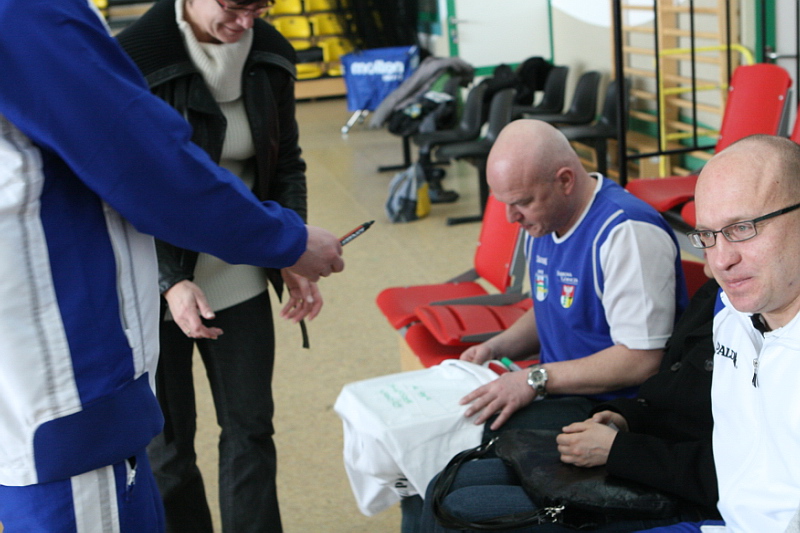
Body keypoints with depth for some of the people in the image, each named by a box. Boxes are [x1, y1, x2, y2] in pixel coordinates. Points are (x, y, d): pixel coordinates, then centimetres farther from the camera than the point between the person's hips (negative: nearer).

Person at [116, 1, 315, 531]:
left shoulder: (270, 54, -2)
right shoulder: (135, 56, -18)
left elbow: (286, 164, 8)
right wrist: (171, 282, -23)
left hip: (239, 278, 5)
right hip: (156, 287, -4)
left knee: (251, 428, 10)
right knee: (168, 443, 7)